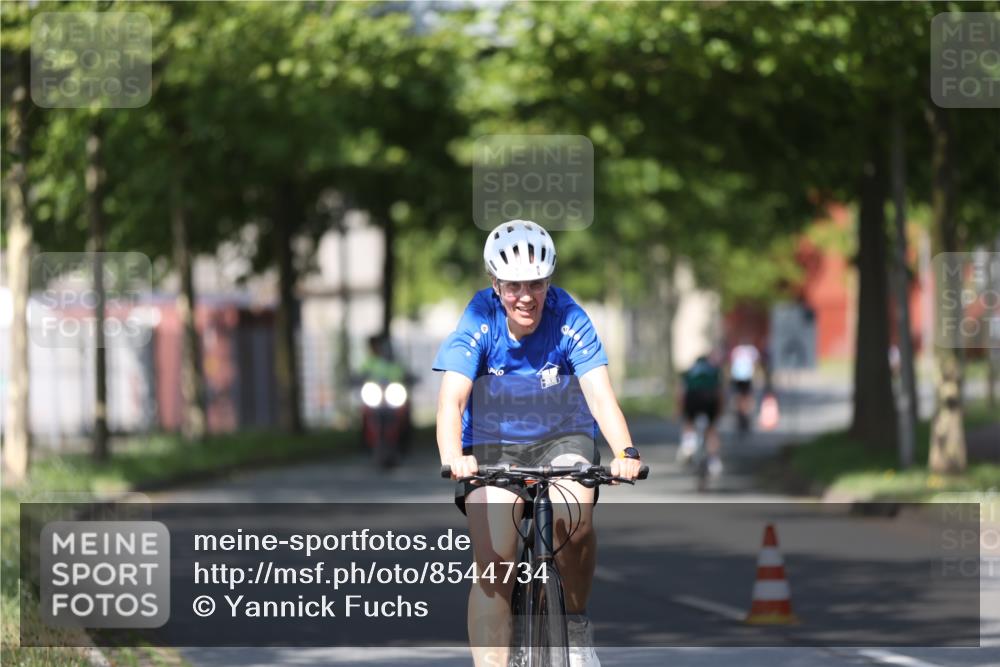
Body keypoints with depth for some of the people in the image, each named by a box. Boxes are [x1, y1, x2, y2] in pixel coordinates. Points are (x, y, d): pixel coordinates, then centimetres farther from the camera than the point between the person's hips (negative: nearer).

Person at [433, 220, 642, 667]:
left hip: (563, 442, 0)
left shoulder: (569, 320, -15)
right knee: (492, 565, -16)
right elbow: (451, 399, -26)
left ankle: (576, 622, -5)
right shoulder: (479, 324, -16)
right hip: (492, 449, 0)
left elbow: (599, 393, -22)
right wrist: (453, 457, -45)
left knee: (574, 514, -30)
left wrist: (625, 452, -41)